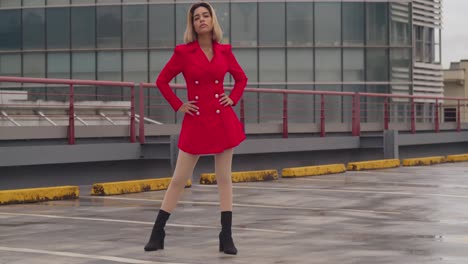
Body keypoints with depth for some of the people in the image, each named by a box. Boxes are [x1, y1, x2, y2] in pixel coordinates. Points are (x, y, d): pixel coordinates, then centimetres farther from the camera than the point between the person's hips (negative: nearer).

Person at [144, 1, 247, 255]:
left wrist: (233, 99, 4)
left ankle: (226, 237, 9)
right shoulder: (183, 52, -3)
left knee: (224, 178, 4)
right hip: (195, 122, -2)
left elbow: (241, 78, 18)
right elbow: (162, 80, 4)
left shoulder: (225, 51, 4)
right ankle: (157, 234, 12)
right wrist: (177, 106, -2)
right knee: (179, 179, 2)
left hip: (223, 120, 2)